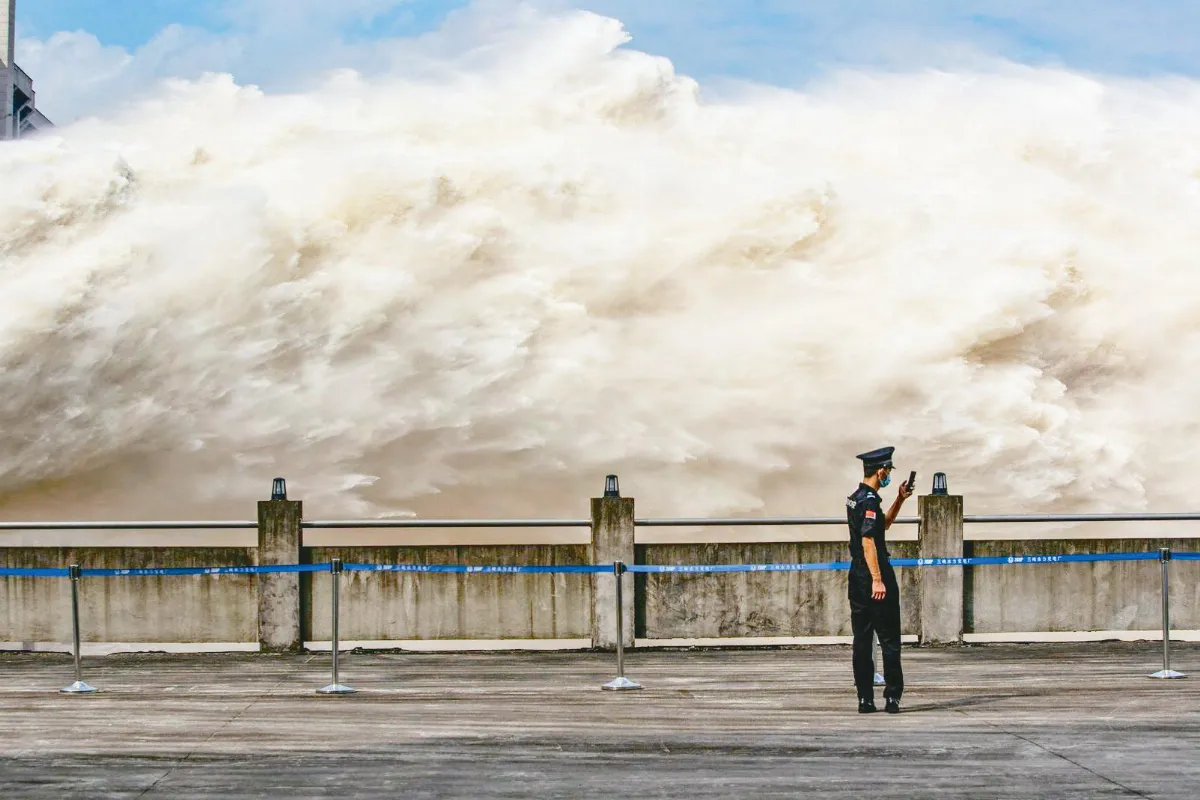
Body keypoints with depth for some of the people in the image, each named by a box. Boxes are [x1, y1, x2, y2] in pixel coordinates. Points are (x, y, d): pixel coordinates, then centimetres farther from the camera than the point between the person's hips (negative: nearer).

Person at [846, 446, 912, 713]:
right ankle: (892, 697, -1)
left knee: (862, 640, 7)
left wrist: (899, 500, 22)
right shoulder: (870, 500, -15)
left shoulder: (854, 498, 14)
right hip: (874, 575, -9)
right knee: (889, 640, -2)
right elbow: (868, 541, -22)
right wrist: (877, 580, -25)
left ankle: (865, 699, 7)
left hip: (857, 578, 9)